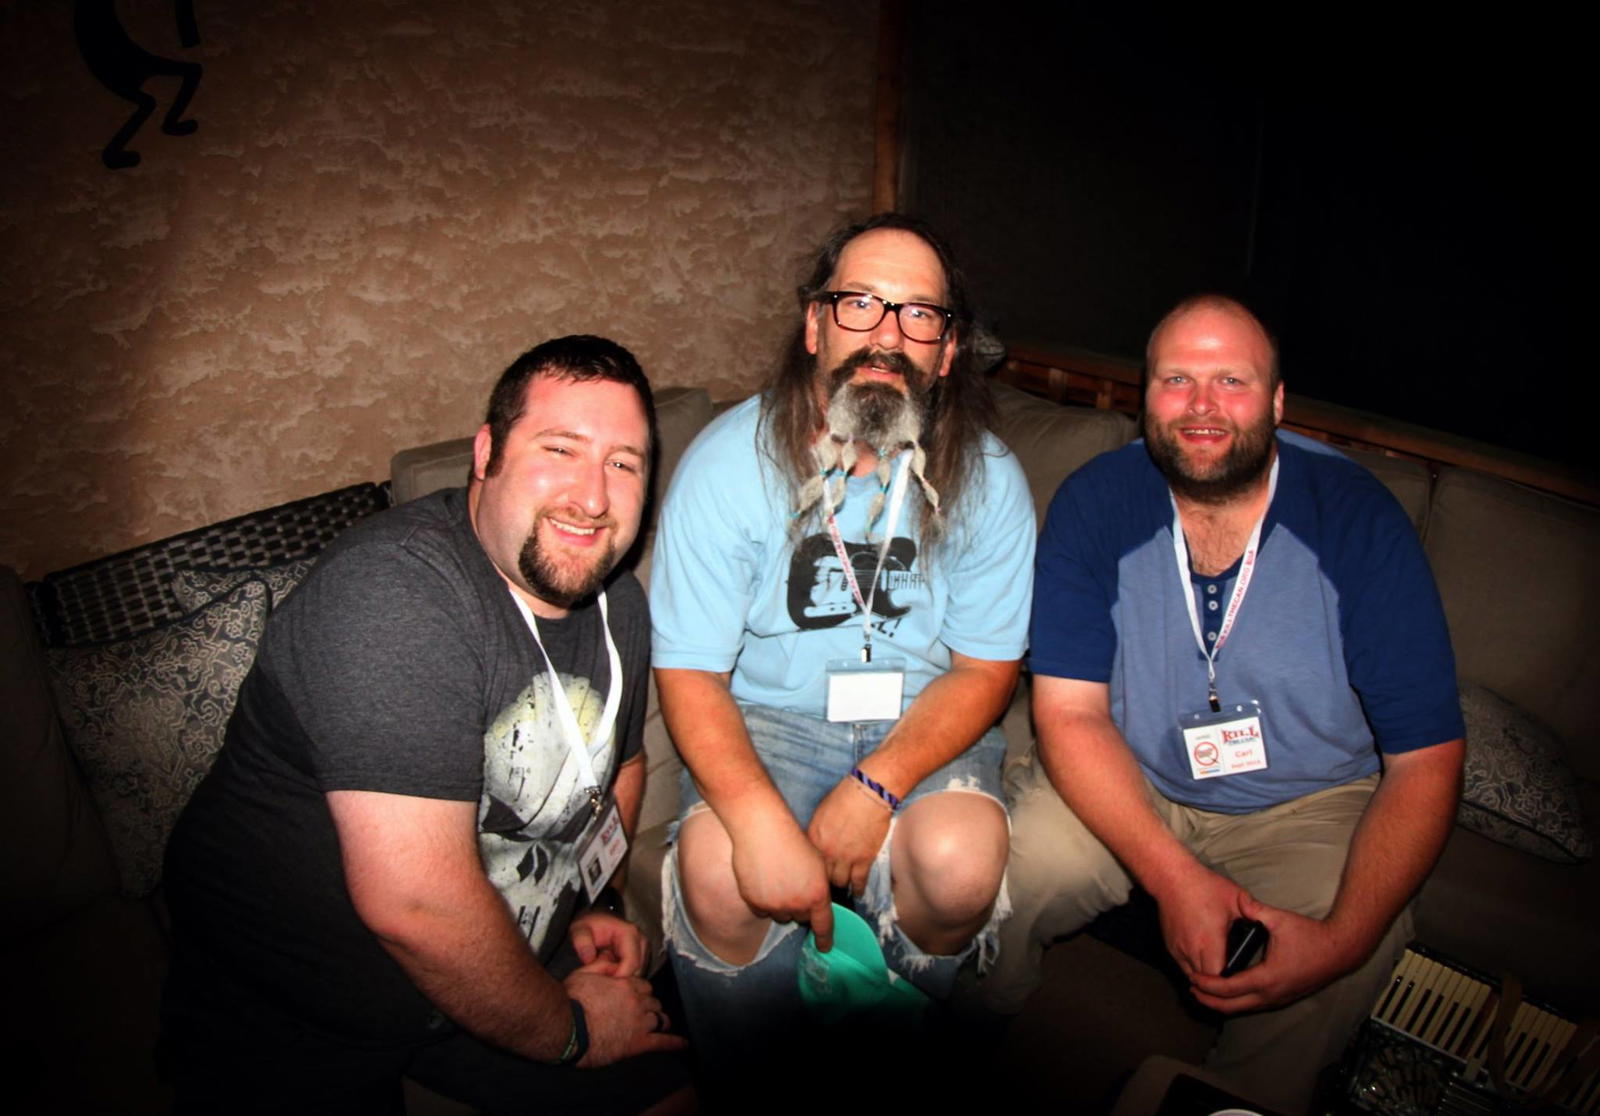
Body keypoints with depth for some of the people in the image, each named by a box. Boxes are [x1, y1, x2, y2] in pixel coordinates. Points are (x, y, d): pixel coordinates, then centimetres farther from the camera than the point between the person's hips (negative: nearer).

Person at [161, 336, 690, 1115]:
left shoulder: (619, 606, 0)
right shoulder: (395, 590, -28)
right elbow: (413, 900, -32)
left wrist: (579, 908, 4)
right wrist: (568, 1031, -17)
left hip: (494, 974, 6)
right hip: (288, 1028, -6)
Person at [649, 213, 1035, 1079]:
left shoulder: (986, 477, -6)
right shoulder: (730, 460, -11)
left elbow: (984, 669, -3)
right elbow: (689, 672, -12)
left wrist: (876, 785, -20)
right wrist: (759, 817, -29)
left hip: (922, 723, 1)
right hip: (767, 716, -1)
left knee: (962, 858, -28)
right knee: (718, 868, -29)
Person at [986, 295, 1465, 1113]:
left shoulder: (1359, 520, -15)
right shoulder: (1096, 503, -12)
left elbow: (1425, 761, -14)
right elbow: (1070, 713, -15)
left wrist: (1343, 936, -28)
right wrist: (1173, 876, -29)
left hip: (1305, 807, 0)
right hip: (1127, 786, 1)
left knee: (1362, 951, -28)